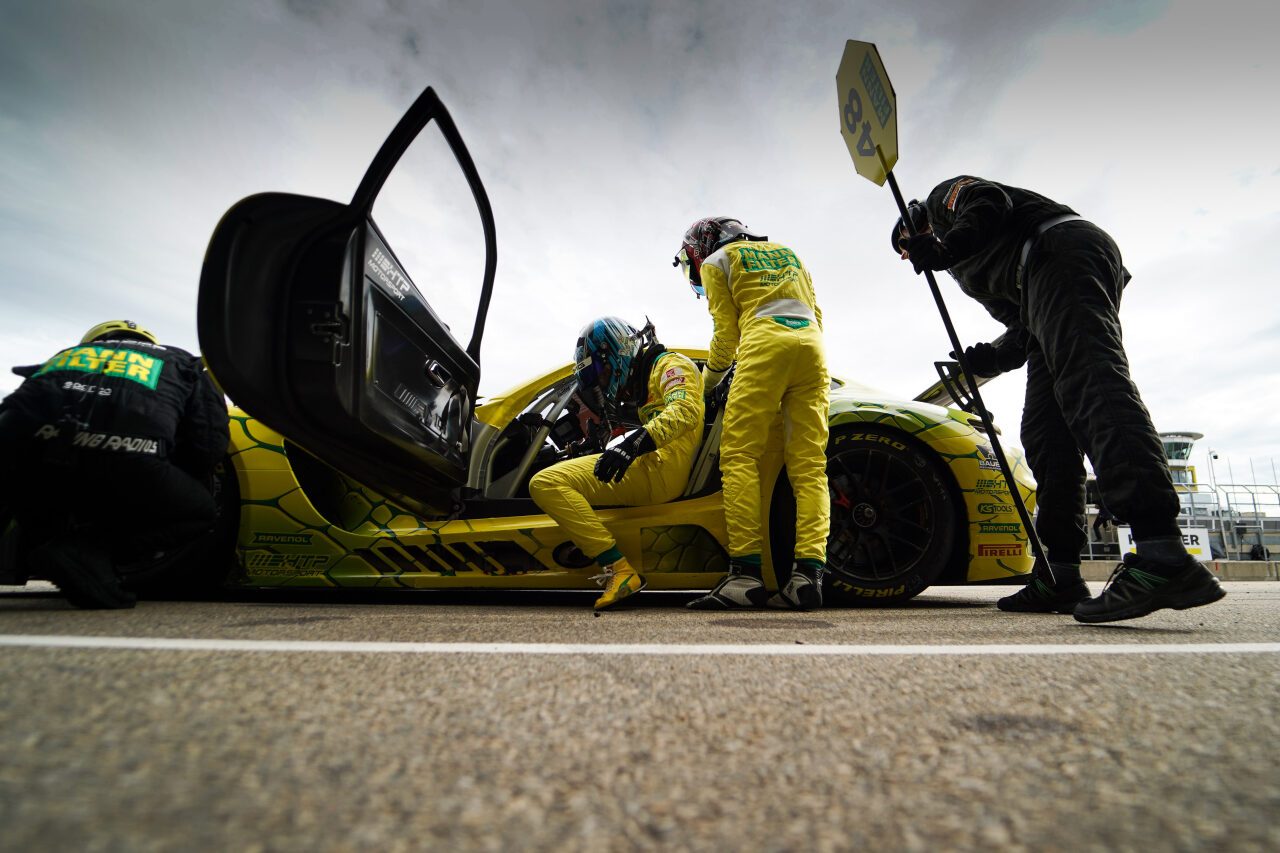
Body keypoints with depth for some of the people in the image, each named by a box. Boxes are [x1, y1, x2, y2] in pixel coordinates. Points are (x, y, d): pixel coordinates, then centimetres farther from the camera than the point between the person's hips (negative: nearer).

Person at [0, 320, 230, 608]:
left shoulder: (65, 356, 40)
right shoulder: (179, 362, 31)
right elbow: (209, 443, 15)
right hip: (121, 460, -5)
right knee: (200, 512, 21)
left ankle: (43, 541, 13)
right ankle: (91, 550, -1)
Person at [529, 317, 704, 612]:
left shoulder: (671, 364, 1)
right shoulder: (640, 383, 29)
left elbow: (686, 411, -20)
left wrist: (637, 441, -33)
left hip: (661, 470, -11)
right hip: (648, 468, 11)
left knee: (545, 483, -21)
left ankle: (620, 569, -25)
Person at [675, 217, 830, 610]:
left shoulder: (716, 261, 17)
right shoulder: (788, 254, 35)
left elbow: (726, 332, 10)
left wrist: (709, 378, 24)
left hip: (765, 342, -6)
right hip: (812, 345, 6)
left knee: (739, 456, -9)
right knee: (809, 465, -2)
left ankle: (745, 573, -18)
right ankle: (809, 572, -12)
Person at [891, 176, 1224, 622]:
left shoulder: (943, 198, 23)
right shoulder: (969, 273, 37)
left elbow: (991, 202, -2)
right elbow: (1026, 329, 23)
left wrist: (945, 248, -13)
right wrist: (990, 357, 6)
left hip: (1062, 249, -9)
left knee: (1090, 381, -27)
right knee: (1045, 432, -2)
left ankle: (1162, 554, -41)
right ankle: (1059, 575, -8)